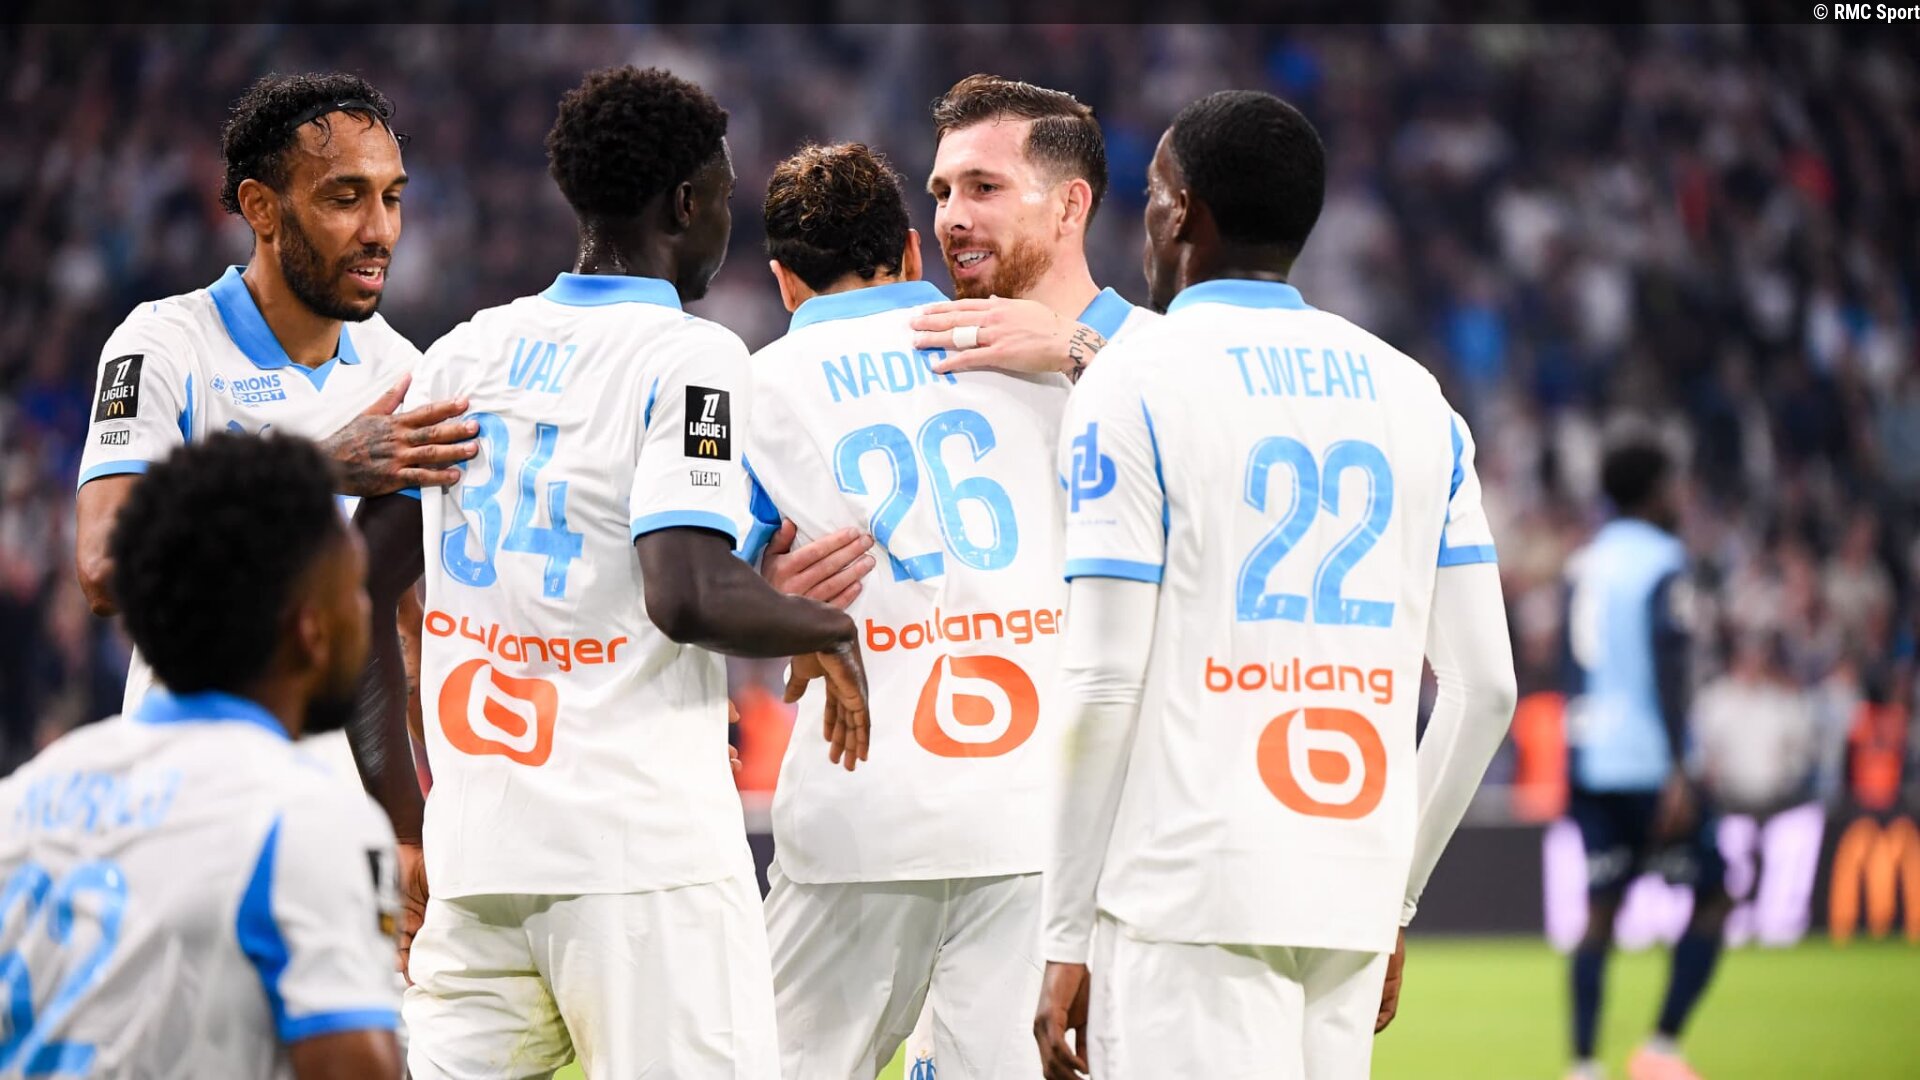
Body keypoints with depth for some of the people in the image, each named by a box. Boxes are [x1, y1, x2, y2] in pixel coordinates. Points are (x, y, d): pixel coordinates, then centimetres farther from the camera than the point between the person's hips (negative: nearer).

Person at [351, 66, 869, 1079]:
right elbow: (687, 596, -19)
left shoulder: (463, 352, 13)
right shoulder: (689, 358, -7)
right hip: (641, 851, -6)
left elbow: (360, 587, 14)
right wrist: (831, 632, -1)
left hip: (474, 846, 6)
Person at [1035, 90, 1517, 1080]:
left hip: (1188, 900, -5)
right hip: (1351, 903, 5)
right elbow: (1484, 687, 11)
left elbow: (1104, 685, -9)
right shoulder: (1412, 396, 13)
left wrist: (1068, 940, -4)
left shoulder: (1133, 386, -2)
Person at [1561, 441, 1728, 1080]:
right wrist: (1678, 773, -19)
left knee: (1601, 911, 6)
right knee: (1712, 897, 4)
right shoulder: (1662, 563, -9)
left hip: (1586, 757, 7)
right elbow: (1667, 672, -16)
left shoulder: (1584, 563, 13)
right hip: (1645, 759, -7)